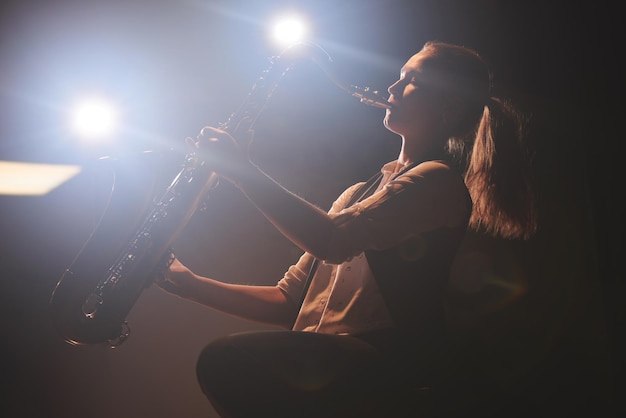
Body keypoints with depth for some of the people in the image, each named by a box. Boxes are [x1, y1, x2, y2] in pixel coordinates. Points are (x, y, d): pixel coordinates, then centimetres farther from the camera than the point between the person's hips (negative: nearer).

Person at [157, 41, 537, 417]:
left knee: (228, 361, -28)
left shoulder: (438, 181, -2)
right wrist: (194, 285, 6)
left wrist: (241, 170, -12)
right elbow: (289, 301, 18)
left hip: (382, 363, -8)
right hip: (318, 362, 8)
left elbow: (332, 241, -19)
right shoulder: (360, 193, 23)